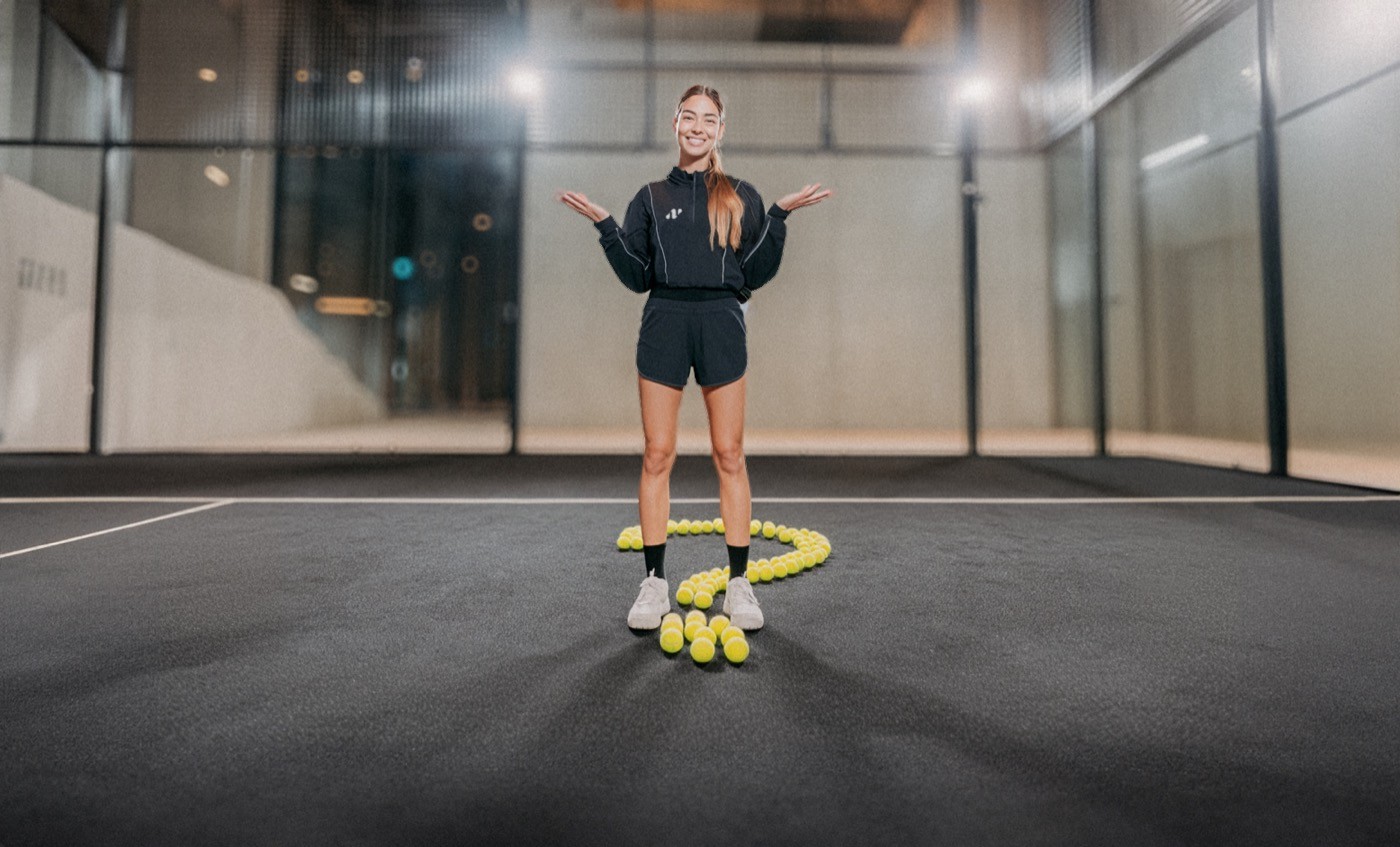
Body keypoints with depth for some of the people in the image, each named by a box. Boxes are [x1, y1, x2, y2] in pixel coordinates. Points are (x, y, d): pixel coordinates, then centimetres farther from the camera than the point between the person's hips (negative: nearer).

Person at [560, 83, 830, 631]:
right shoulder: (651, 198, 13)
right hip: (664, 323, 1)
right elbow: (636, 278, 7)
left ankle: (738, 584, 10)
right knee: (657, 454, 0)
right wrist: (605, 227, 0)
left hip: (721, 323, 0)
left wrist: (779, 216, -3)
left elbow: (756, 274, 4)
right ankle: (655, 583, 11)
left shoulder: (740, 197, 12)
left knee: (729, 454, 0)